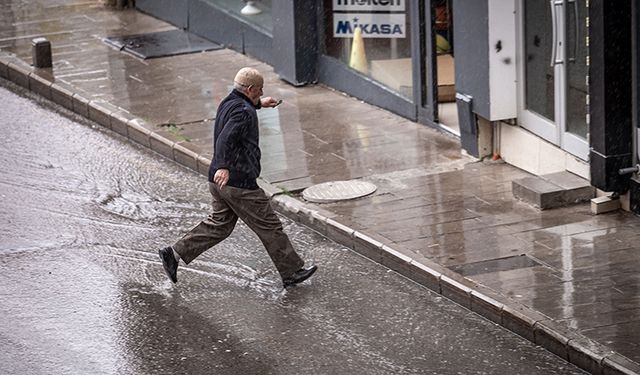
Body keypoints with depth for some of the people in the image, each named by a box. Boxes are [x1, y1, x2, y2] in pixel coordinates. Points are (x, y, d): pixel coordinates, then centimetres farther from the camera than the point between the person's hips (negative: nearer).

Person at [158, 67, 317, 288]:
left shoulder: (227, 103, 11)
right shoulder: (244, 112, -20)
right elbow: (226, 138, -36)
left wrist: (258, 104, 45)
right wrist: (223, 166, -48)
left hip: (220, 181, 10)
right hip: (239, 183, -10)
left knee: (218, 224, 17)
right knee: (269, 227, 2)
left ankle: (175, 253, 11)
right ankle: (291, 272, 11)